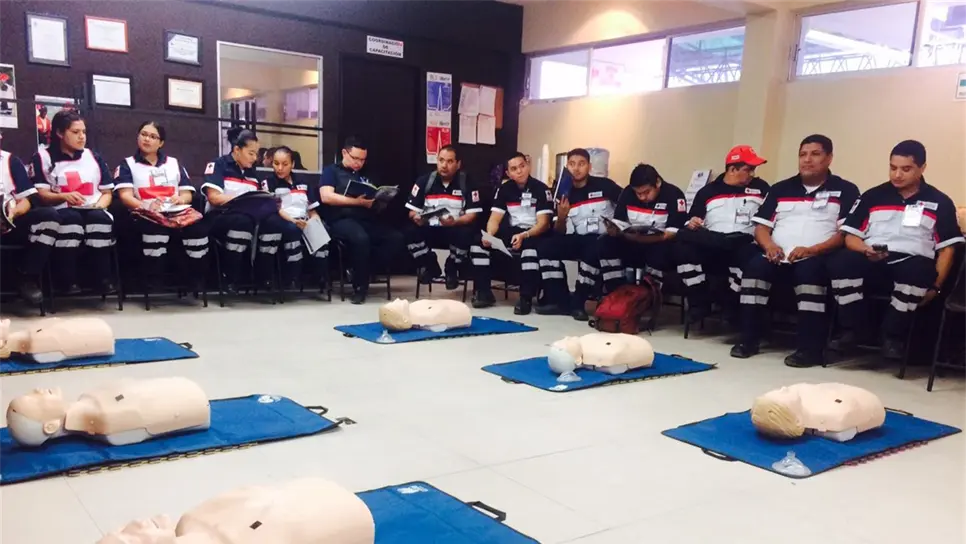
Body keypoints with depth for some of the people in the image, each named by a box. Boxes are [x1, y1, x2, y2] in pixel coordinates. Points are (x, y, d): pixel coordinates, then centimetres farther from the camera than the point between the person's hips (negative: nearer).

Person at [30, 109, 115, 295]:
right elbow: (42, 195, 0)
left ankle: (104, 278, -28)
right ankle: (68, 280, -30)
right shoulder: (43, 157, 9)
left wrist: (100, 205, -7)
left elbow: (107, 192, 16)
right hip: (62, 213, -2)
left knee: (99, 217, -35)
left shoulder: (94, 157, 18)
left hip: (94, 212, 2)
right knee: (71, 218, -38)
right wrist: (64, 196, -20)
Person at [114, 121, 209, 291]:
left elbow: (187, 193, 17)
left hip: (177, 212, 2)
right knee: (156, 229, -40)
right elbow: (125, 196, 0)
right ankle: (152, 282, -28)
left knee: (199, 227, -32)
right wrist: (146, 206, -22)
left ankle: (197, 279, -21)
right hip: (146, 215, -2)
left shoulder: (174, 163, 27)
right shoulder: (128, 165, 17)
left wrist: (181, 199, -10)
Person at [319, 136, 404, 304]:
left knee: (397, 238, -21)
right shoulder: (331, 171, 12)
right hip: (341, 219, -5)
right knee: (361, 238, -39)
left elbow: (375, 200, 21)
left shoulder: (364, 176, 28)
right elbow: (326, 197, -6)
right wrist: (357, 201, -10)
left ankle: (363, 274, -18)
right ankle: (360, 286, -21)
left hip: (366, 219, 6)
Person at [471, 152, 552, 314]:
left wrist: (524, 236, -34)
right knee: (479, 241, -16)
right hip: (512, 231, 5)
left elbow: (543, 223, -16)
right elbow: (495, 218, -1)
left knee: (530, 246, -39)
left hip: (534, 233, -5)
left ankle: (526, 298, -31)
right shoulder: (504, 189, 4)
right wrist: (489, 235, -24)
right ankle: (484, 292, -11)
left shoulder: (541, 189, -10)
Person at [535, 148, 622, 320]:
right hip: (578, 240, 5)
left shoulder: (604, 185, -4)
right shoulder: (566, 194, 7)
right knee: (546, 246, -16)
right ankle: (559, 299, -12)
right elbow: (560, 233, 5)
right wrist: (561, 217, -16)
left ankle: (577, 302, -20)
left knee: (593, 251, -37)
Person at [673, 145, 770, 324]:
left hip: (744, 245, -1)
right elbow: (692, 225, 14)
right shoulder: (707, 191, 17)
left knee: (749, 254, -37)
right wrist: (691, 224, -9)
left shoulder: (761, 188, 17)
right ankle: (700, 302, -14)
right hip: (709, 246, 1)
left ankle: (733, 306, -12)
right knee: (683, 246, -28)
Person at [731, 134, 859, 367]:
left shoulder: (845, 190, 8)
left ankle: (811, 348, -30)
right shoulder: (781, 188, 21)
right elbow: (761, 226, 15)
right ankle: (749, 339, -17)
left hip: (818, 258, -3)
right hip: (778, 256, 4)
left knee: (808, 271, -36)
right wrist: (769, 245, -8)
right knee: (755, 267, -27)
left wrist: (811, 250, -17)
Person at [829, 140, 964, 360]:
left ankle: (893, 335, -17)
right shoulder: (872, 196, 14)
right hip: (872, 261, 2)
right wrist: (866, 250, -12)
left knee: (915, 271, -39)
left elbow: (947, 248, 6)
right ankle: (853, 329, -13)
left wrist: (935, 286, -7)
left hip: (914, 264, -1)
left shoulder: (939, 202, 10)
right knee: (841, 261, -31)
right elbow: (850, 236, 11)